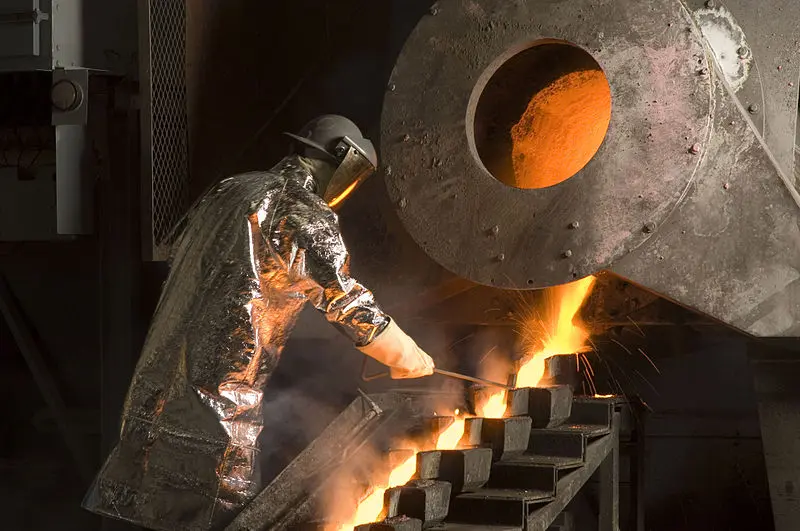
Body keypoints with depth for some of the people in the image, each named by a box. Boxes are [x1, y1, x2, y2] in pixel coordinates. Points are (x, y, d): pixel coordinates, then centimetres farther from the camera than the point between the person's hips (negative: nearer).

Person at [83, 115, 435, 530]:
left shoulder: (227, 191, 17)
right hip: (219, 398, -8)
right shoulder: (304, 214, -7)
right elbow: (347, 302, -6)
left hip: (160, 381, 8)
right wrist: (412, 361, 6)